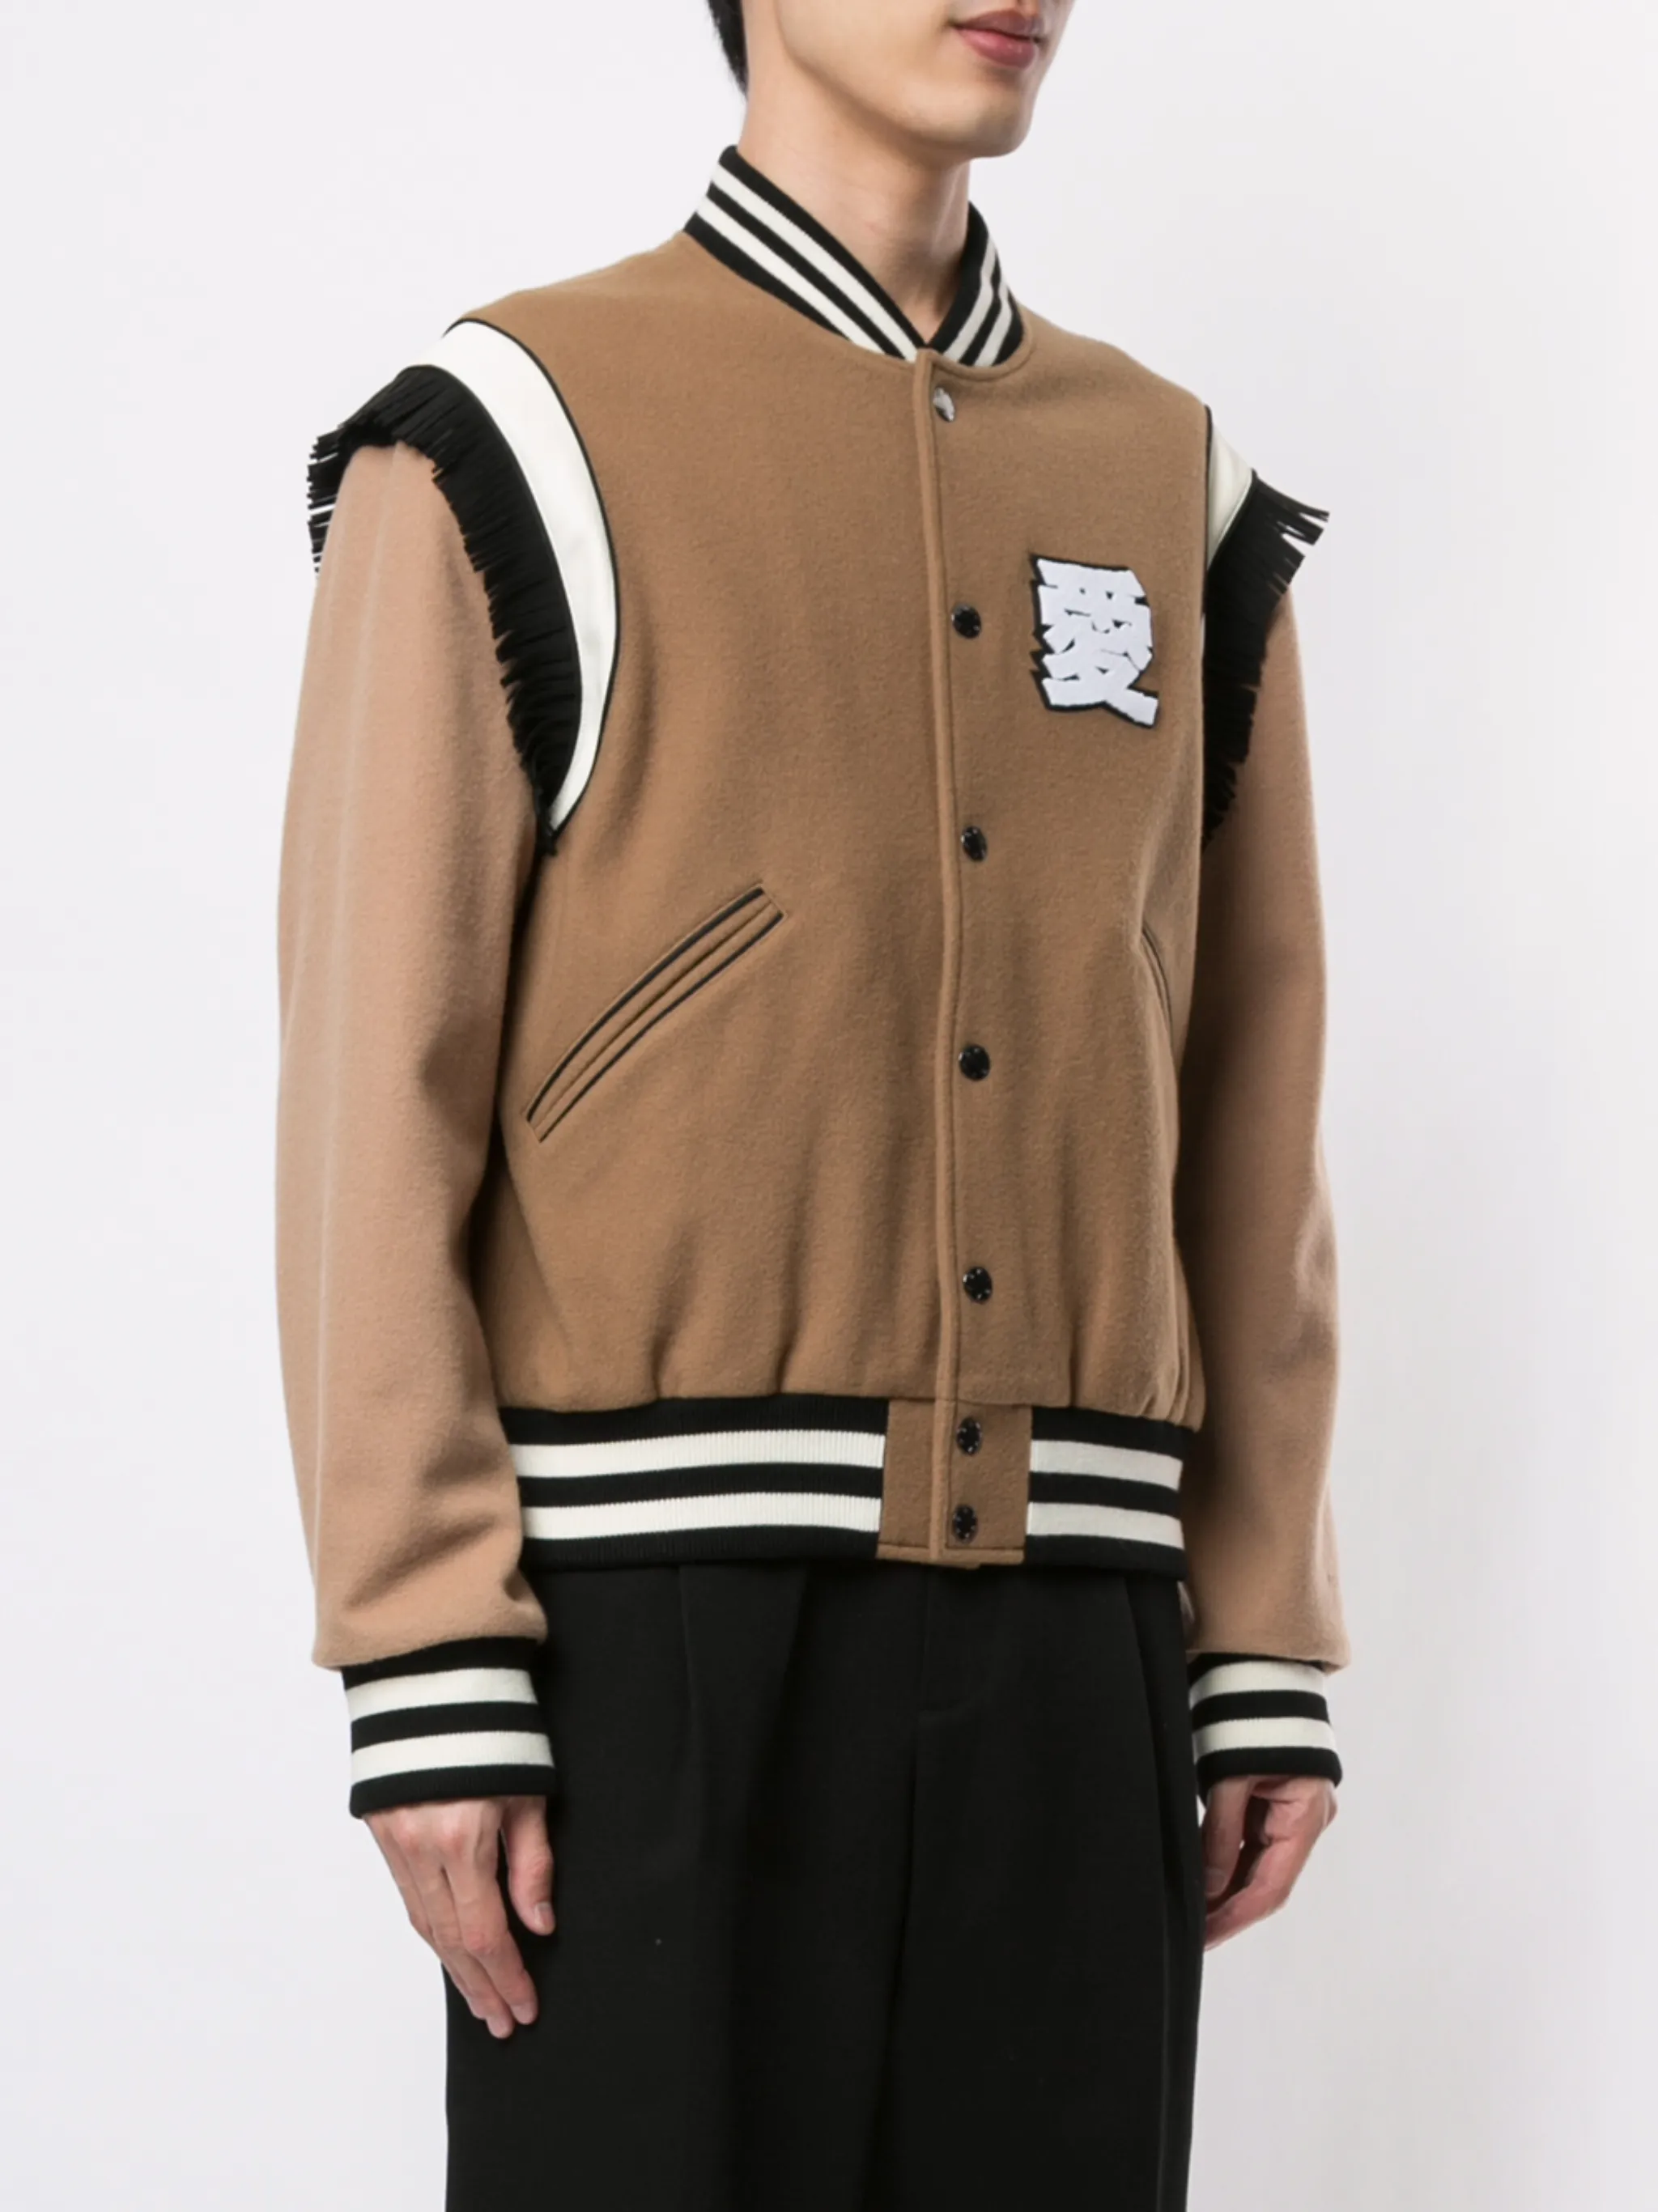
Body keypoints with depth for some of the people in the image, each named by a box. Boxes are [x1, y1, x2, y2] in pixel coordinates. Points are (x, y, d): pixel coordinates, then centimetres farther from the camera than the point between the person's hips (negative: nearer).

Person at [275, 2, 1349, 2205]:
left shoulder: (1178, 500, 14)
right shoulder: (510, 443, -2)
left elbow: (1250, 1127, 14)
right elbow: (375, 1098, -6)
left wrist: (1269, 1653, 8)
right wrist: (425, 1674, -12)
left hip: (1061, 1652, 5)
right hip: (663, 1635, -4)